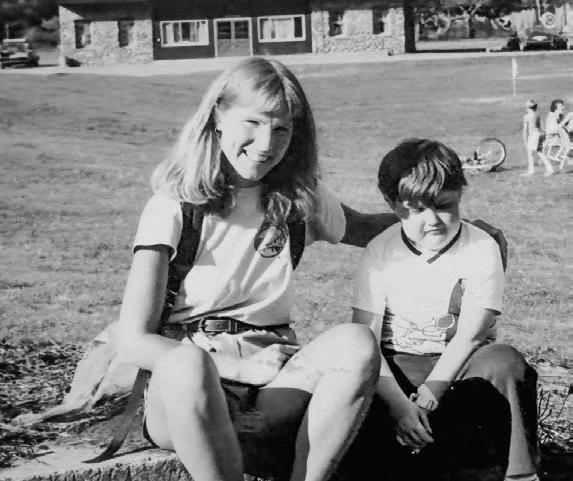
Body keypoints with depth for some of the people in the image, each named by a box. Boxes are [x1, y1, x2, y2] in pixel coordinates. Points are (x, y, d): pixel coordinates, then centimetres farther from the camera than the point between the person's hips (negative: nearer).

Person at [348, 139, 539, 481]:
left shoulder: (482, 249, -8)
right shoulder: (381, 253, -5)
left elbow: (469, 336, -13)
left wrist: (426, 397, -22)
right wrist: (397, 403, -25)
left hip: (457, 367, 0)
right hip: (399, 368, 0)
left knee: (506, 363, -31)